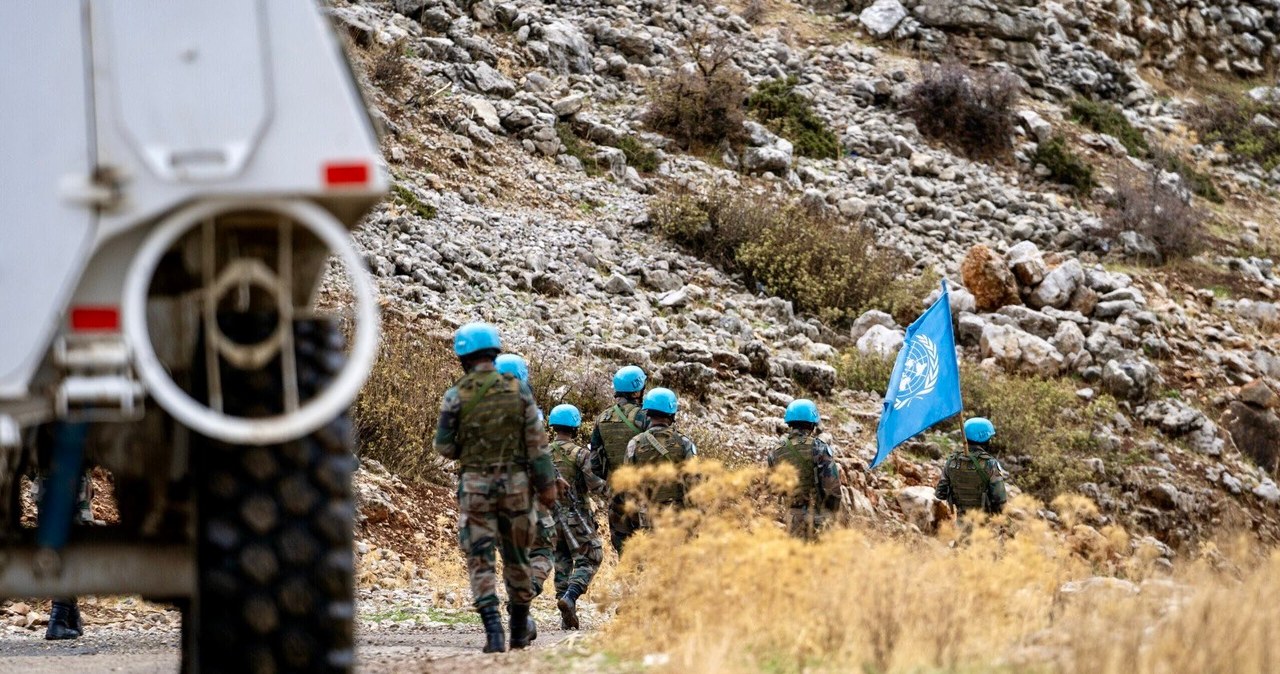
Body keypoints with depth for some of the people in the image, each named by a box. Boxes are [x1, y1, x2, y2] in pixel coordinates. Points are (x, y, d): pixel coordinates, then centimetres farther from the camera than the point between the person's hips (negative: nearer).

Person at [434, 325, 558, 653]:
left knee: (480, 560, -1)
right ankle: (519, 632, 25)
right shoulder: (519, 390, -2)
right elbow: (537, 442, -2)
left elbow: (444, 446, -2)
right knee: (516, 557, 15)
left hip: (475, 486, -2)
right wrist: (546, 483, 2)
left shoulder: (456, 396, -6)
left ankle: (493, 630, -16)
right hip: (516, 483, 2)